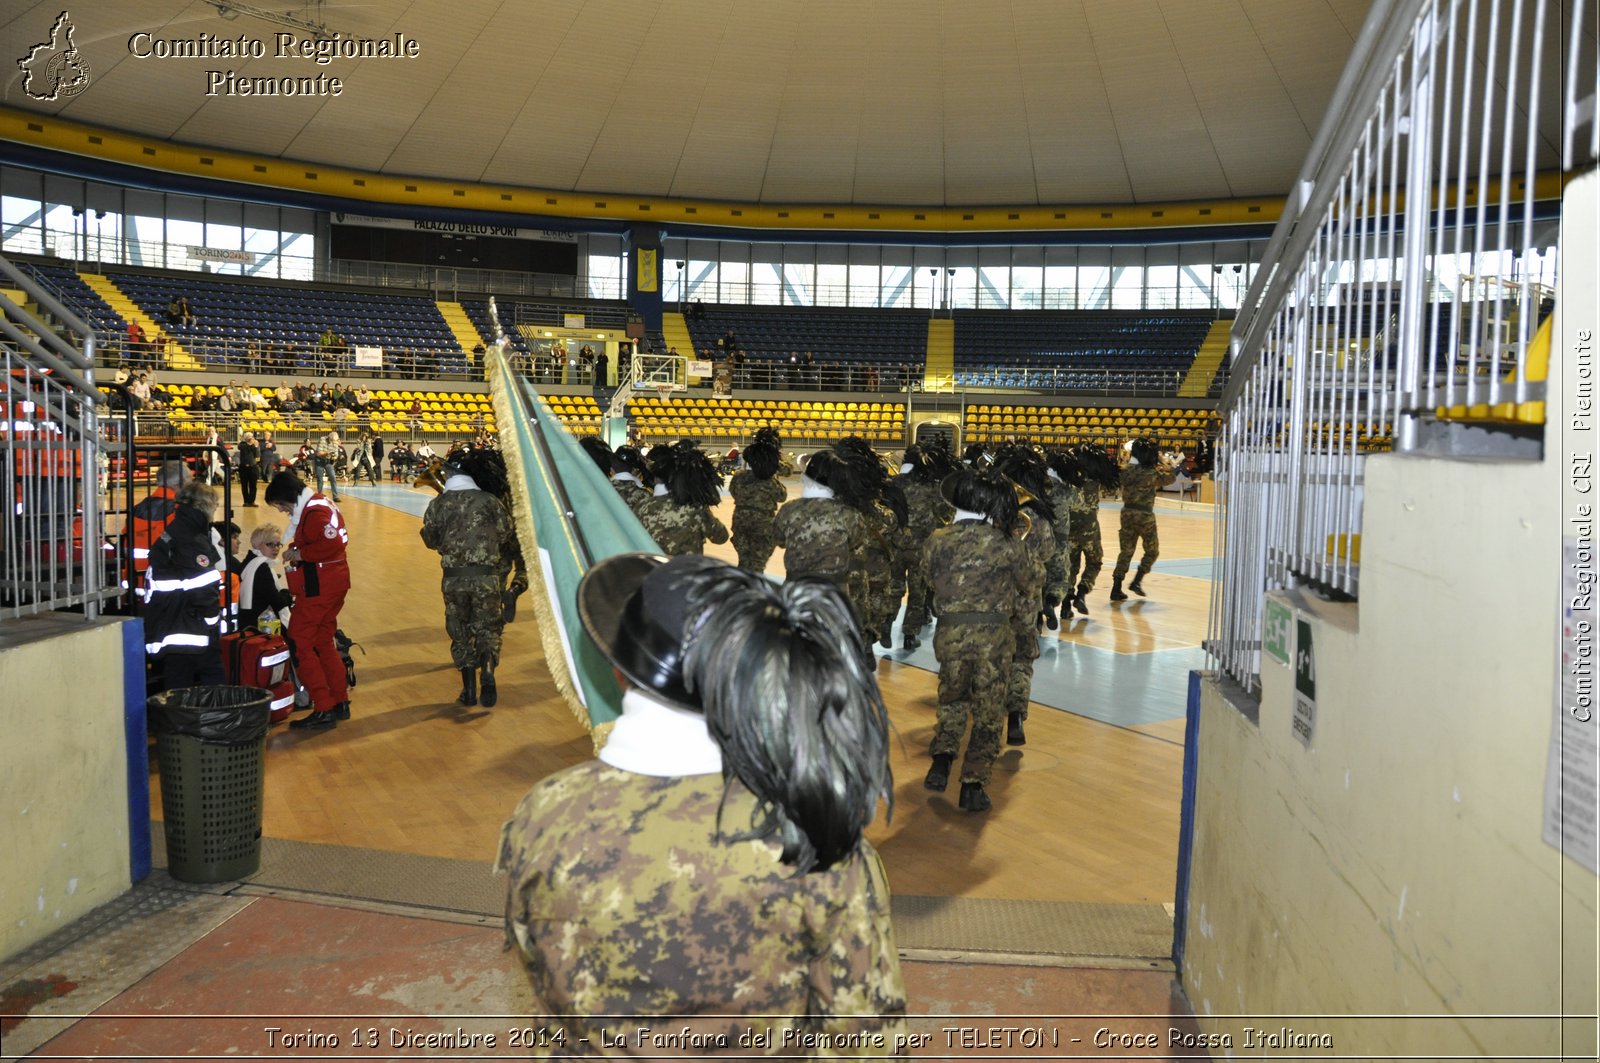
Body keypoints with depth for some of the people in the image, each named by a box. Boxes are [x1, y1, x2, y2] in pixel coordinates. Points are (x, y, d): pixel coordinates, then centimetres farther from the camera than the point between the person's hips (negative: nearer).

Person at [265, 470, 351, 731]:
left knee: (300, 644, -4)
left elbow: (331, 544, -30)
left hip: (318, 589, -11)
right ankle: (340, 703, 25)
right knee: (323, 643, 19)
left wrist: (299, 554, -19)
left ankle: (323, 710, -4)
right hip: (333, 584, 11)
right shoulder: (320, 504, 14)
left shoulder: (313, 512, -17)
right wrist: (298, 549, 5)